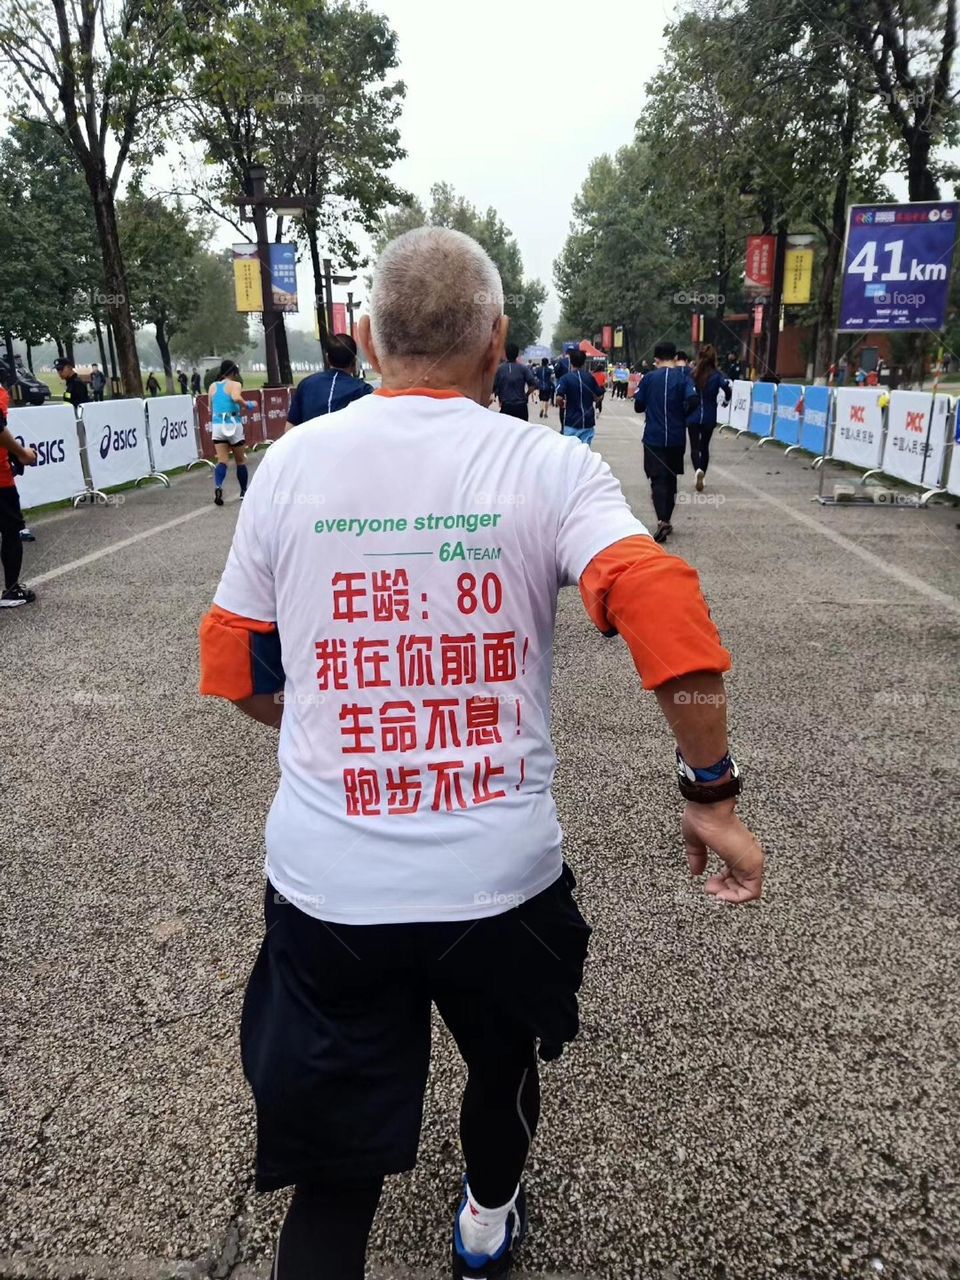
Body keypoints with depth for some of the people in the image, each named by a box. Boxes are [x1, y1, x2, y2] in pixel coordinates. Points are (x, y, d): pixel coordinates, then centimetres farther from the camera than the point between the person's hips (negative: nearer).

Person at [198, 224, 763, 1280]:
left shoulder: (292, 461, -3)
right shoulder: (550, 467, -8)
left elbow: (234, 672, 5)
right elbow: (667, 615, -22)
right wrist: (713, 793, -9)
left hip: (325, 887, 0)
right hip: (503, 879, 1)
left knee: (332, 1183, 17)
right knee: (505, 1063, 31)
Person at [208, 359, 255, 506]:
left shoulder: (213, 386, 12)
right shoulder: (235, 384, -3)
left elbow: (211, 409, 17)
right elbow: (236, 398, -25)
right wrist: (247, 404, -10)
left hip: (217, 426, 4)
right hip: (233, 425, -4)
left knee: (222, 461, -1)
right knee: (240, 460, 14)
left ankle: (218, 487, -27)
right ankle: (244, 491, 24)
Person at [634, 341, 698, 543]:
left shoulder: (649, 378, -1)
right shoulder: (683, 376, -2)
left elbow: (638, 406, 3)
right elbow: (692, 401, -15)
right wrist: (682, 416, 3)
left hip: (654, 437, -1)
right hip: (676, 438, 1)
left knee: (658, 479, -3)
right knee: (670, 477, 16)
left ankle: (662, 521, -24)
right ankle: (666, 520, 23)